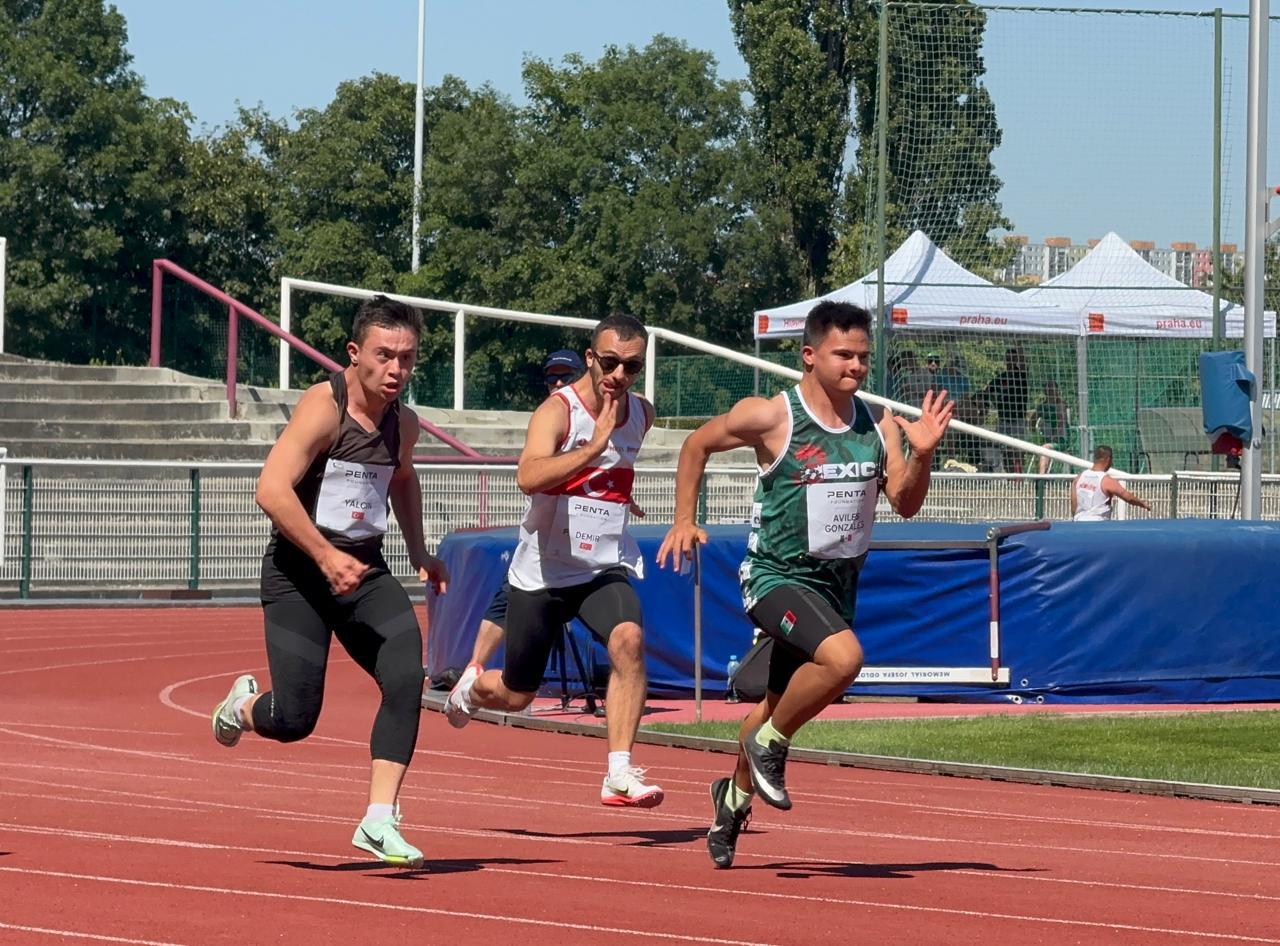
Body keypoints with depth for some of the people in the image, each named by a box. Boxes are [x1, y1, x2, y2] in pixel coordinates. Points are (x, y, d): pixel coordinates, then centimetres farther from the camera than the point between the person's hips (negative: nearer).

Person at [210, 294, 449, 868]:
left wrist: (418, 552, 21)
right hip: (299, 572, -6)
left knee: (406, 680, -17)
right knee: (294, 720, -8)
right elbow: (272, 489, -24)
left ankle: (379, 822, -13)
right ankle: (244, 705, 30)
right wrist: (326, 557, -29)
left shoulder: (402, 423, 7)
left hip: (365, 572, 6)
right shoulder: (325, 407, -15)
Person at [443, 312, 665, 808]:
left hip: (605, 568, 3)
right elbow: (529, 477, -39)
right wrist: (593, 448, -44)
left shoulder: (641, 414, 2)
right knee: (514, 696, 12)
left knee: (628, 640, -29)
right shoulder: (557, 410, -18)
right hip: (542, 573, -3)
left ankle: (620, 774, -30)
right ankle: (472, 686, 49)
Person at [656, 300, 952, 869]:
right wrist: (684, 520, 1)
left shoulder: (879, 425, 2)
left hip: (839, 581, 6)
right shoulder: (771, 418, -11)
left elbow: (905, 504, 0)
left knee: (781, 701, 17)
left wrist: (921, 455, -18)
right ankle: (769, 744, -8)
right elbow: (698, 444, 3)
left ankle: (735, 796, 41)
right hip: (777, 575, -6)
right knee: (844, 655, -31)